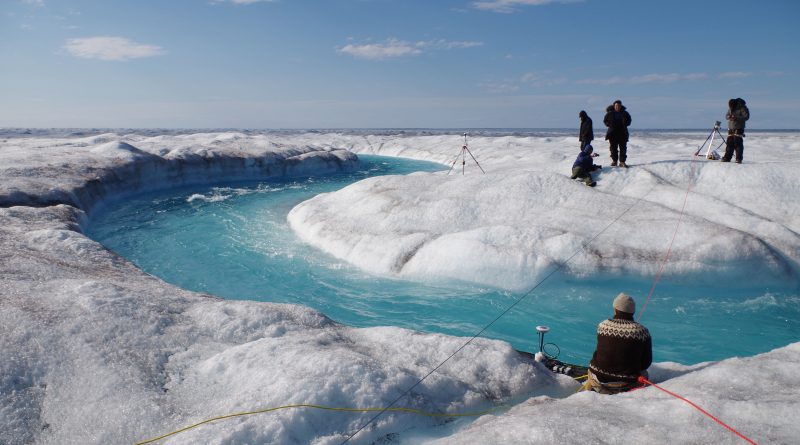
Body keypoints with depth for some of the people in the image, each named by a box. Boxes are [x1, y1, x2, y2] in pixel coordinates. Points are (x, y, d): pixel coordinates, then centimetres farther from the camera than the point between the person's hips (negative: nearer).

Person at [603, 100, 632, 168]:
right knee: (613, 148, 4)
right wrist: (609, 125, -7)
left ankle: (622, 162, 1)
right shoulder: (610, 113, -1)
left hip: (622, 133, 1)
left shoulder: (624, 113, 4)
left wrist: (625, 124, -3)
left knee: (623, 148, -2)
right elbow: (605, 120, 9)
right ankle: (614, 161, 14)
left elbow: (628, 121, 15)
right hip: (613, 133, -1)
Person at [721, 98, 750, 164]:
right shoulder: (730, 108, 11)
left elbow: (746, 117, -15)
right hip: (730, 129, 6)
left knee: (738, 144, -9)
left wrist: (736, 118, -25)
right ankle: (727, 158, 12)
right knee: (729, 144, 6)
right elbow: (726, 116, 17)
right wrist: (729, 117, -8)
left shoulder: (742, 108, -9)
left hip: (738, 129, -6)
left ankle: (739, 159, -7)